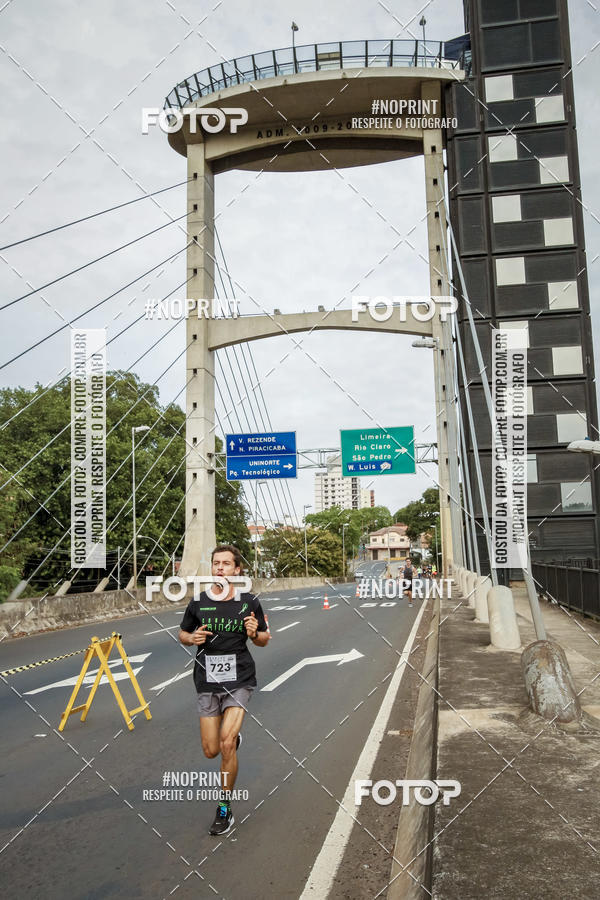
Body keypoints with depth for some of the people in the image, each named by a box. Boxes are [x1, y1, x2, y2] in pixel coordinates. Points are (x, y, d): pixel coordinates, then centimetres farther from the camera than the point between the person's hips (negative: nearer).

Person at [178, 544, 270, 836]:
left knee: (226, 743, -14)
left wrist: (255, 633, -16)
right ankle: (234, 737, 43)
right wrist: (192, 638, -12)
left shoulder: (249, 602, -5)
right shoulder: (198, 602, -3)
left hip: (239, 681, -2)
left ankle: (225, 808, 7)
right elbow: (183, 634, 11)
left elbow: (264, 639, 7)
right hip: (207, 683, 2)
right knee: (211, 751, 6)